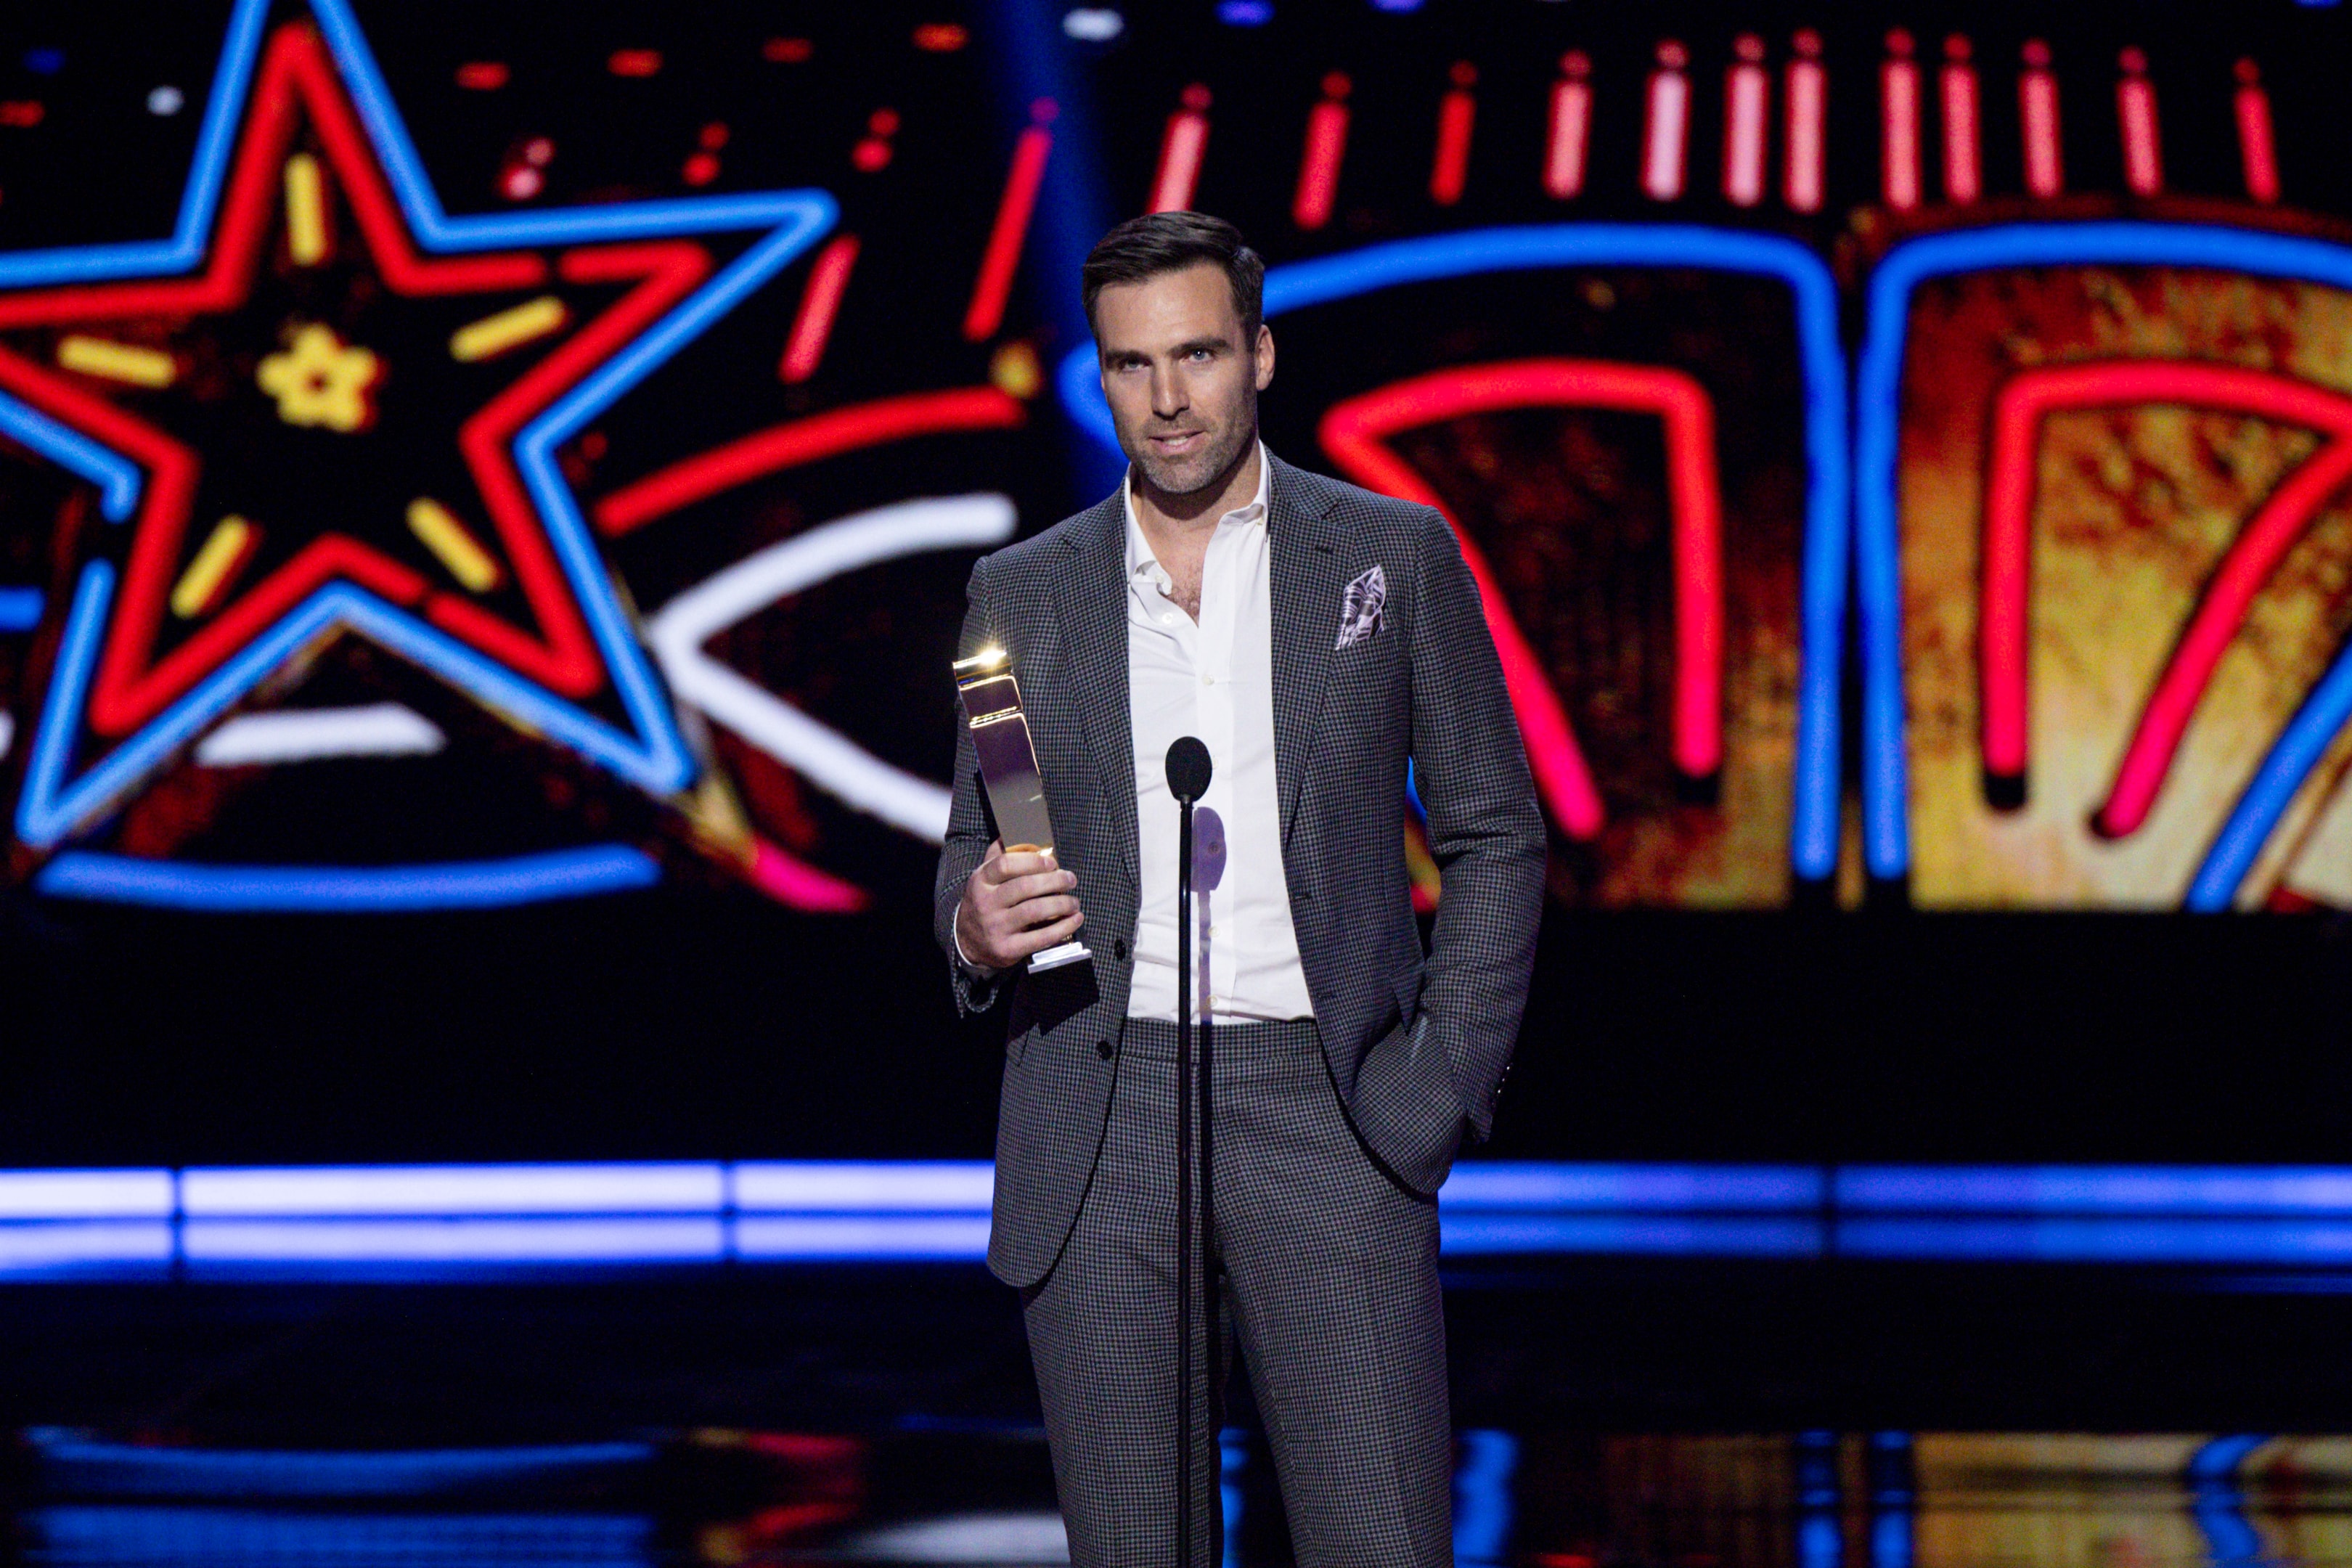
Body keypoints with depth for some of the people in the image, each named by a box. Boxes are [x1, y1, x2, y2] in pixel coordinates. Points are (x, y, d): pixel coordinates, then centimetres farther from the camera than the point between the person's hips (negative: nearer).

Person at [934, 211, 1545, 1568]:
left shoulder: (1395, 555, 6)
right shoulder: (1025, 594, 11)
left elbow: (1495, 835, 8)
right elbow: (973, 852, 18)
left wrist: (1442, 1090, -2)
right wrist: (977, 924, -7)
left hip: (1324, 1110, -2)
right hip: (1101, 1130, 2)